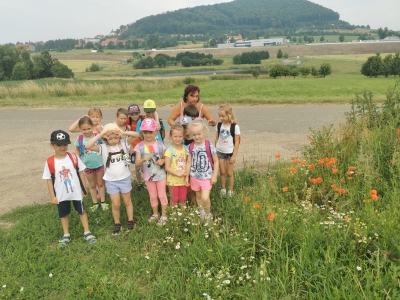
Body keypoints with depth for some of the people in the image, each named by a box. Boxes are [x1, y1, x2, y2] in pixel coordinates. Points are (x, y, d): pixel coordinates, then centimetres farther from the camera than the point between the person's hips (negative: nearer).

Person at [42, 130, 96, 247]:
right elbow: (49, 180, -5)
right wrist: (52, 196, -4)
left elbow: (81, 173, -1)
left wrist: (84, 188, 0)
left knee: (82, 211, 13)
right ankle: (66, 235, 33)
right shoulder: (50, 162, -13)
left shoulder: (74, 157, -11)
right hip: (61, 195, 0)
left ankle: (87, 232, 27)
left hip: (76, 192, 0)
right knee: (64, 214, 16)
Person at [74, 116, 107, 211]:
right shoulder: (79, 138, -11)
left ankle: (103, 202, 29)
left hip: (99, 164, -1)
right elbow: (77, 150, 3)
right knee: (92, 185, 17)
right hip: (87, 165, 1)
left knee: (100, 184, 16)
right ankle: (95, 203, 30)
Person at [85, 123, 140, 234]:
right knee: (115, 204, 10)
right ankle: (117, 223, 31)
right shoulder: (103, 148, -13)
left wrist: (123, 132, -32)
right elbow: (88, 146, -26)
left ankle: (131, 220, 36)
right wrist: (99, 135, -30)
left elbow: (136, 135, -20)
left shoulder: (124, 143, -11)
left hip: (125, 178, 0)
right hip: (111, 181, 0)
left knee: (127, 201, 18)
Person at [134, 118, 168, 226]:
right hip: (148, 176, 1)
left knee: (162, 195, 9)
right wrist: (144, 159, -35)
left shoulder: (160, 144, -9)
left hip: (160, 175, -1)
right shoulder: (140, 146, -10)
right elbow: (137, 164, -14)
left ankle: (164, 216, 23)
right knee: (152, 196, 16)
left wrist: (162, 161, -22)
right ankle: (155, 214, 36)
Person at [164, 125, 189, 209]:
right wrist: (178, 174, -19)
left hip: (184, 179, 4)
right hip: (173, 180, -3)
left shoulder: (185, 148, -1)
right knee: (174, 199, 9)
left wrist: (186, 172, -9)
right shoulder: (169, 151, -14)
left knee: (183, 199, 16)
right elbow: (167, 167, -14)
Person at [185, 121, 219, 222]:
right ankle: (202, 212, 40)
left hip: (207, 176, -4)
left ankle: (208, 214, 14)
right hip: (194, 176, 4)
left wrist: (214, 176, -9)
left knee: (205, 198, -12)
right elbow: (189, 162, 4)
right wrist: (187, 176, 5)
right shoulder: (191, 147, -4)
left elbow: (216, 161, -7)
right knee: (198, 196, 18)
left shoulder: (209, 146, -14)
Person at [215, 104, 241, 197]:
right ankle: (223, 190, 25)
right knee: (222, 172, 10)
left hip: (230, 153, -3)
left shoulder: (235, 127, -14)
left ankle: (230, 191, 20)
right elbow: (217, 139, 8)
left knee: (229, 173, 6)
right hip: (220, 152, 3)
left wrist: (234, 156, -12)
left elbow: (237, 142, -11)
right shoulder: (219, 125, -1)